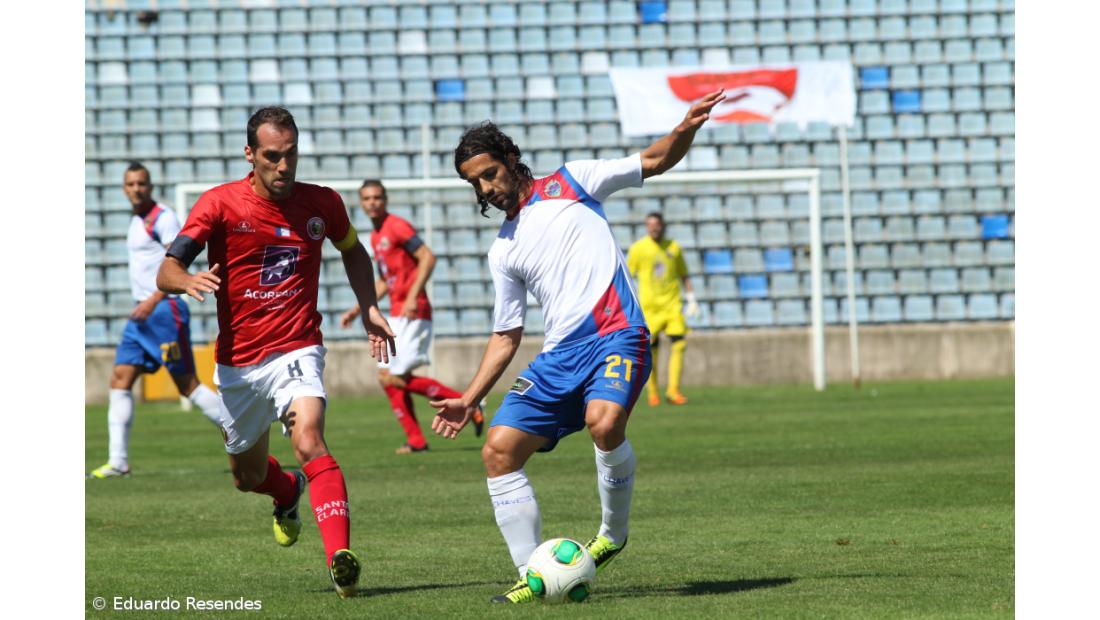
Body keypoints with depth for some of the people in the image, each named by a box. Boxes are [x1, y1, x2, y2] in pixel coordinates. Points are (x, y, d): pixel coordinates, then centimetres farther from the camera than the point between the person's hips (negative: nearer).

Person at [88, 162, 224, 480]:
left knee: (187, 384, -6)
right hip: (143, 313, 9)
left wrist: (153, 301, -25)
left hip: (165, 309, -9)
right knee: (120, 379, -1)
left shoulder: (163, 218, -10)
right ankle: (118, 462, -3)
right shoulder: (136, 221, 18)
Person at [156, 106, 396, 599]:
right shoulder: (219, 204, -9)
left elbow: (352, 250, 21)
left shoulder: (322, 203, -1)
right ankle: (289, 492, 55)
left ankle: (341, 558, -38)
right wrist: (189, 280, -39)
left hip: (296, 351, -2)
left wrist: (369, 308, 10)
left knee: (310, 443, -28)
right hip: (237, 364, 2)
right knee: (248, 477, 18)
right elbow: (166, 272, -16)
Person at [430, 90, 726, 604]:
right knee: (499, 450, -7)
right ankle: (534, 577, -1)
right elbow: (506, 335, 24)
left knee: (604, 422, -33)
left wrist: (685, 130, -11)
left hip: (616, 335, -6)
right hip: (560, 354, 6)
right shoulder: (504, 250, 21)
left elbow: (654, 161, 9)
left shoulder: (569, 184, 10)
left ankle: (614, 532, -9)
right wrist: (469, 400, 17)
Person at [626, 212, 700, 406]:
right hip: (649, 306, -2)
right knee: (650, 349, -1)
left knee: (679, 344, -12)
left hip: (672, 305, 2)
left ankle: (673, 390, -10)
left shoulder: (673, 248, 9)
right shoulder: (638, 248, 2)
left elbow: (684, 275, 18)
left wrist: (691, 299, 11)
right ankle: (653, 392, 13)